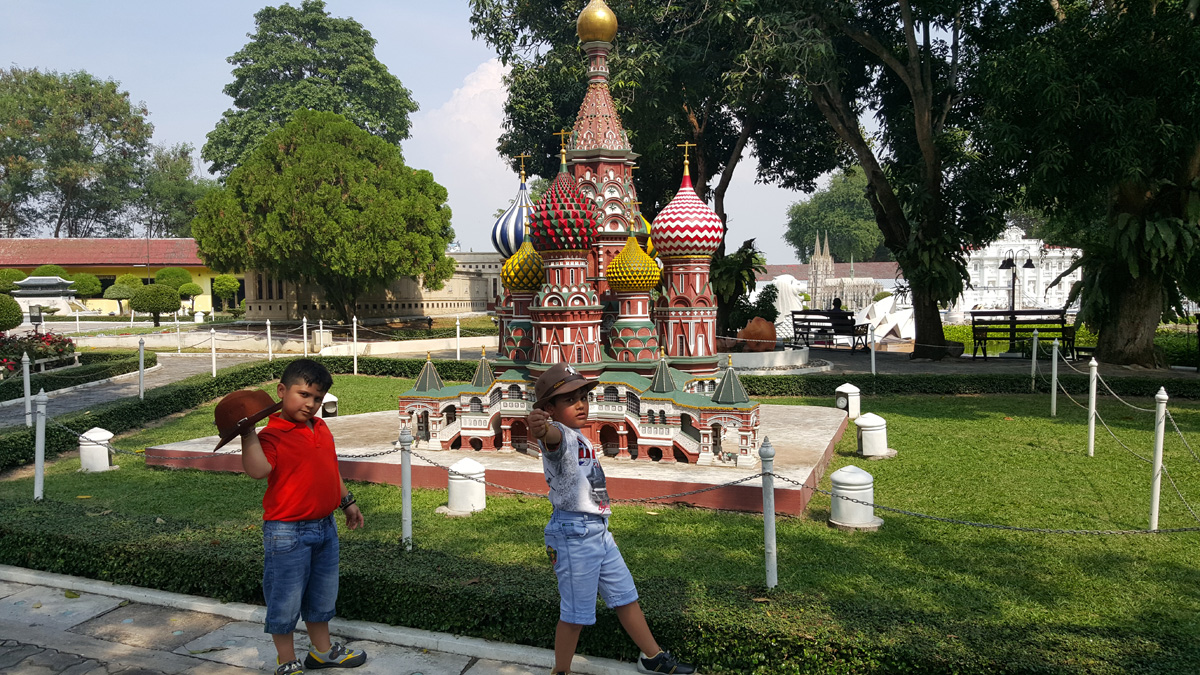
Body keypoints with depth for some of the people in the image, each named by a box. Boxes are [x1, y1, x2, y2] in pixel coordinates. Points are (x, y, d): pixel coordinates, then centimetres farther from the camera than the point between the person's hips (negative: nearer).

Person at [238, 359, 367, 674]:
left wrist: (347, 502, 24)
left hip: (325, 528, 8)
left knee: (322, 595, 22)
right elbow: (258, 470, -36)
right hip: (287, 533, -7)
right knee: (286, 601, 6)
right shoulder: (272, 435, -16)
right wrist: (248, 434, -42)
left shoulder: (321, 428, 7)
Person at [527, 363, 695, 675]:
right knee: (575, 613, 0)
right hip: (574, 533, -9)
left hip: (599, 531, 10)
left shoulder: (580, 438, 10)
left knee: (626, 596, 20)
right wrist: (541, 429, -67)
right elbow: (553, 436, -47)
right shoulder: (560, 435, -19)